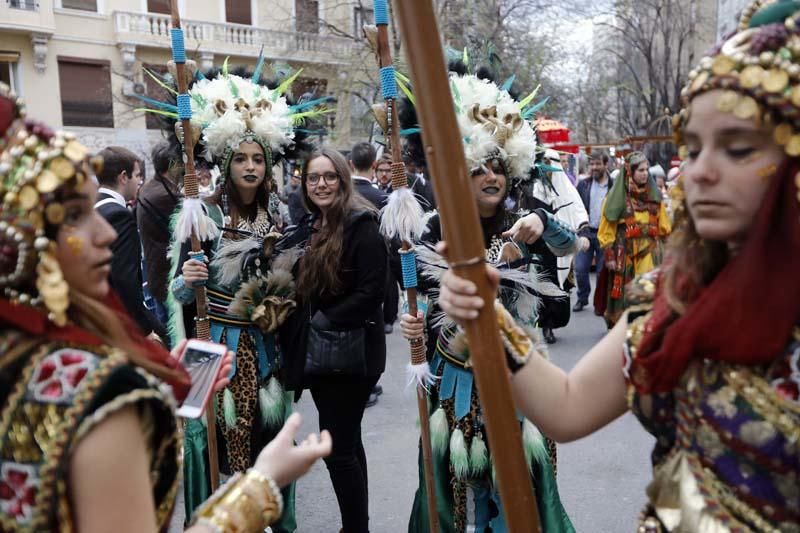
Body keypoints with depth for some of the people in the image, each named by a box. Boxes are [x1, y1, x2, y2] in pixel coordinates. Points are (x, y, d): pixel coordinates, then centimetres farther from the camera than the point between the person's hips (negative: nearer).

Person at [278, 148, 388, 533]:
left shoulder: (362, 226, -11)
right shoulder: (307, 229, 12)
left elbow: (371, 293, -19)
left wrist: (323, 320, -16)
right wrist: (300, 325, -1)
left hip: (351, 352, -7)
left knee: (337, 448, -6)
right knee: (347, 443, 16)